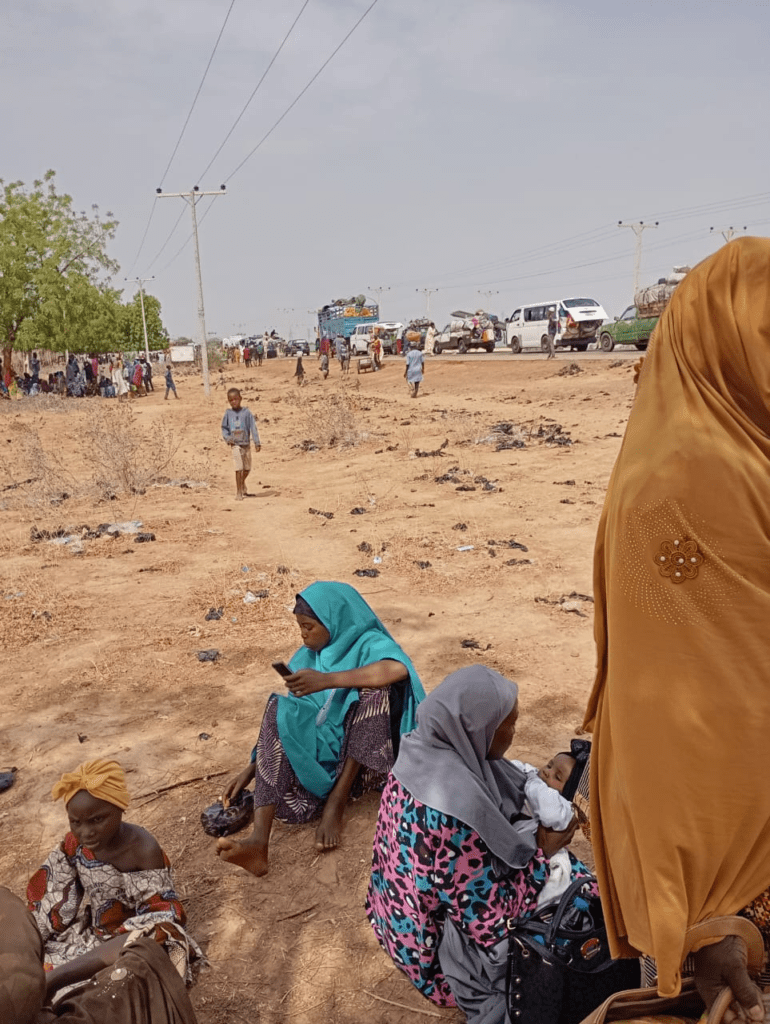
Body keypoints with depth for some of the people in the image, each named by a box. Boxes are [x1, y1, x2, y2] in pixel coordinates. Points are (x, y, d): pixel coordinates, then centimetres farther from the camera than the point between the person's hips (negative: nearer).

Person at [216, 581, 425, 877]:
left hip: (365, 761, -4)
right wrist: (253, 767, 3)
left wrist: (326, 680, -36)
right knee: (278, 710, -21)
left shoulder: (368, 644, -6)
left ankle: (336, 803, -23)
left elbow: (398, 668, -31)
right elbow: (290, 718, 13)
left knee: (374, 688, -28)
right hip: (321, 755, 5)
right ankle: (258, 842, -38)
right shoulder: (307, 657, 11)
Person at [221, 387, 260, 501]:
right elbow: (224, 428, 10)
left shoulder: (246, 412, -3)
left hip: (246, 444, 1)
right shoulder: (228, 413, 1)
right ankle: (238, 493, 0)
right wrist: (227, 438, -9)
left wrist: (257, 442, -13)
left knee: (247, 469, 12)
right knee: (239, 469, -9)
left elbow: (253, 427, -6)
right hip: (235, 445, -1)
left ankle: (242, 484, 42)